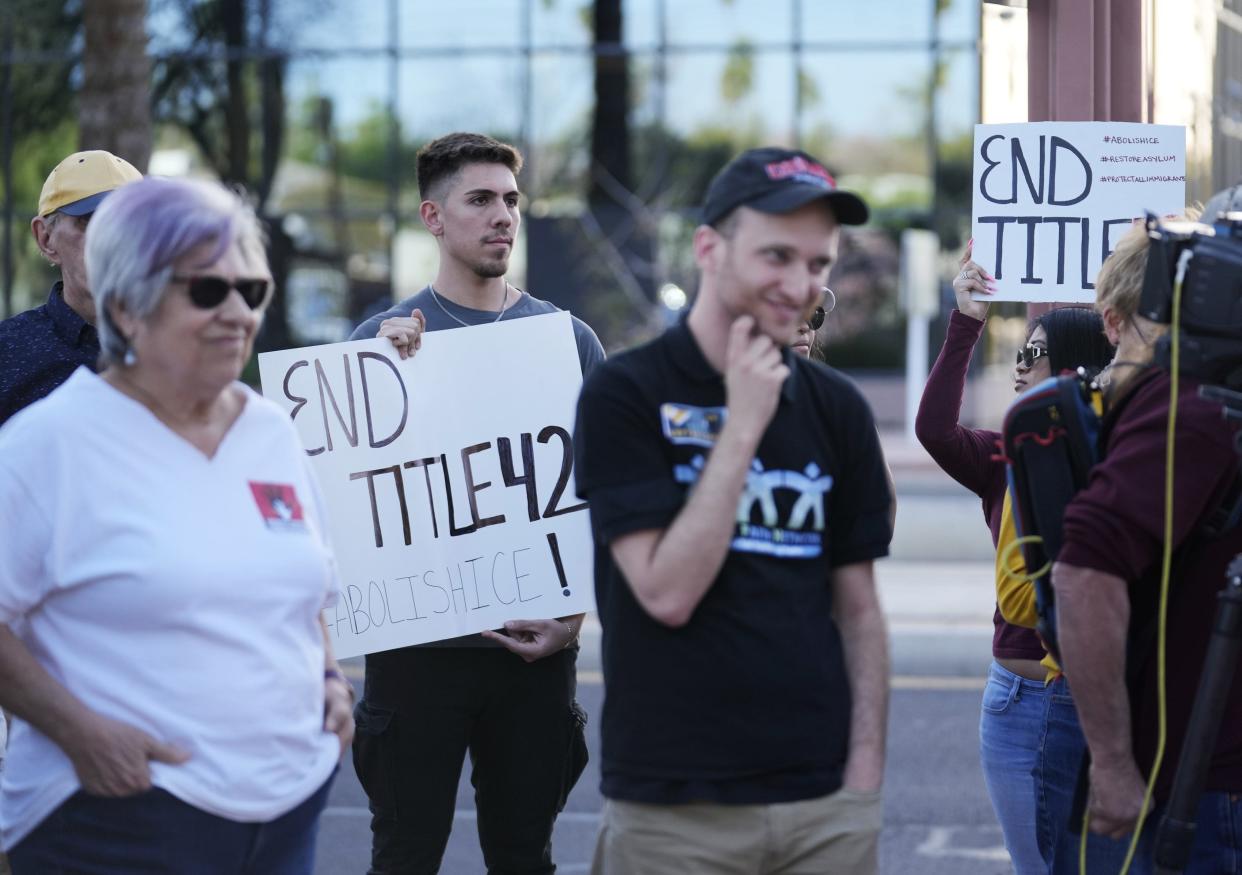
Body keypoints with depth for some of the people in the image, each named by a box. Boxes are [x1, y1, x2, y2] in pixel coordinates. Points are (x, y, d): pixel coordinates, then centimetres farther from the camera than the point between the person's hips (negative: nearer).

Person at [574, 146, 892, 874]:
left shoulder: (837, 409, 7)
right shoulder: (624, 396, -5)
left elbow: (858, 608, 10)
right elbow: (667, 592, -14)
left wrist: (864, 777, 1)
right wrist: (742, 427, -14)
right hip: (675, 811, -3)